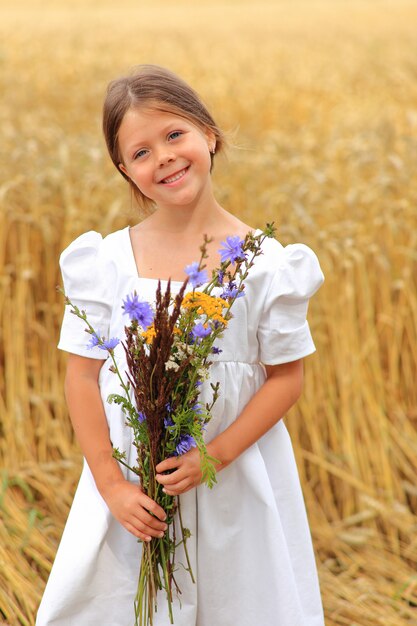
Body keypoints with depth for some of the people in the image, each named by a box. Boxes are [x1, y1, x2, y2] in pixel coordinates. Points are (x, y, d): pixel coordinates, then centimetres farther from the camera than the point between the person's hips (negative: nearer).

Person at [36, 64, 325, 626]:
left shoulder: (263, 263, -7)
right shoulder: (108, 262, -4)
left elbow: (287, 376, -5)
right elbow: (83, 377, -3)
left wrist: (215, 456, -15)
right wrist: (113, 485, -9)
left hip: (238, 487, -1)